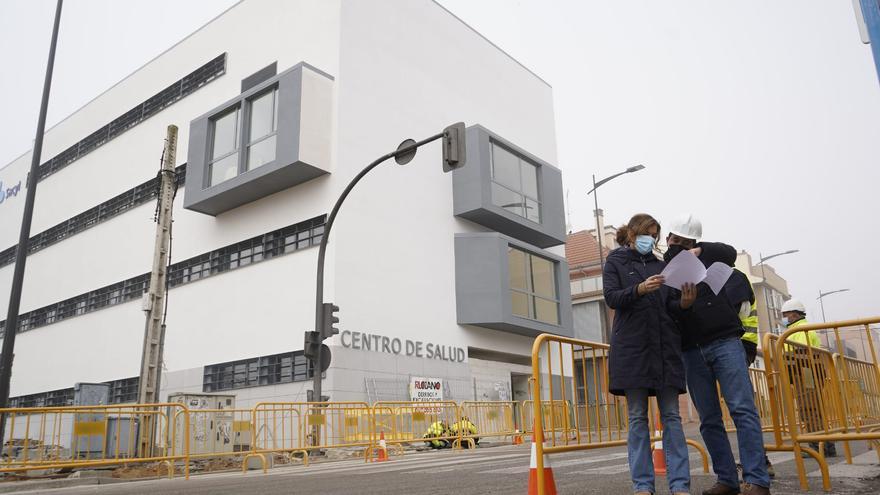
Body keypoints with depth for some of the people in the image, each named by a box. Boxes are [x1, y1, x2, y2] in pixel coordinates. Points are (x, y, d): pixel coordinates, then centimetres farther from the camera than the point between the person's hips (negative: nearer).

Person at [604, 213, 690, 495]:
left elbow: (670, 305, 12)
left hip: (665, 346, 3)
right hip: (632, 347, -3)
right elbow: (611, 298, -5)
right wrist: (640, 289, -23)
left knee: (671, 415, 0)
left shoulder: (661, 265, 18)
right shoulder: (615, 262, 9)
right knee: (638, 416, -1)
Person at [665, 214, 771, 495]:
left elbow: (730, 253, -4)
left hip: (725, 343, -2)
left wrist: (698, 251, 1)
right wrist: (682, 305, -18)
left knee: (742, 410, -9)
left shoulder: (706, 257, 13)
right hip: (691, 352, 2)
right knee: (709, 420, 4)